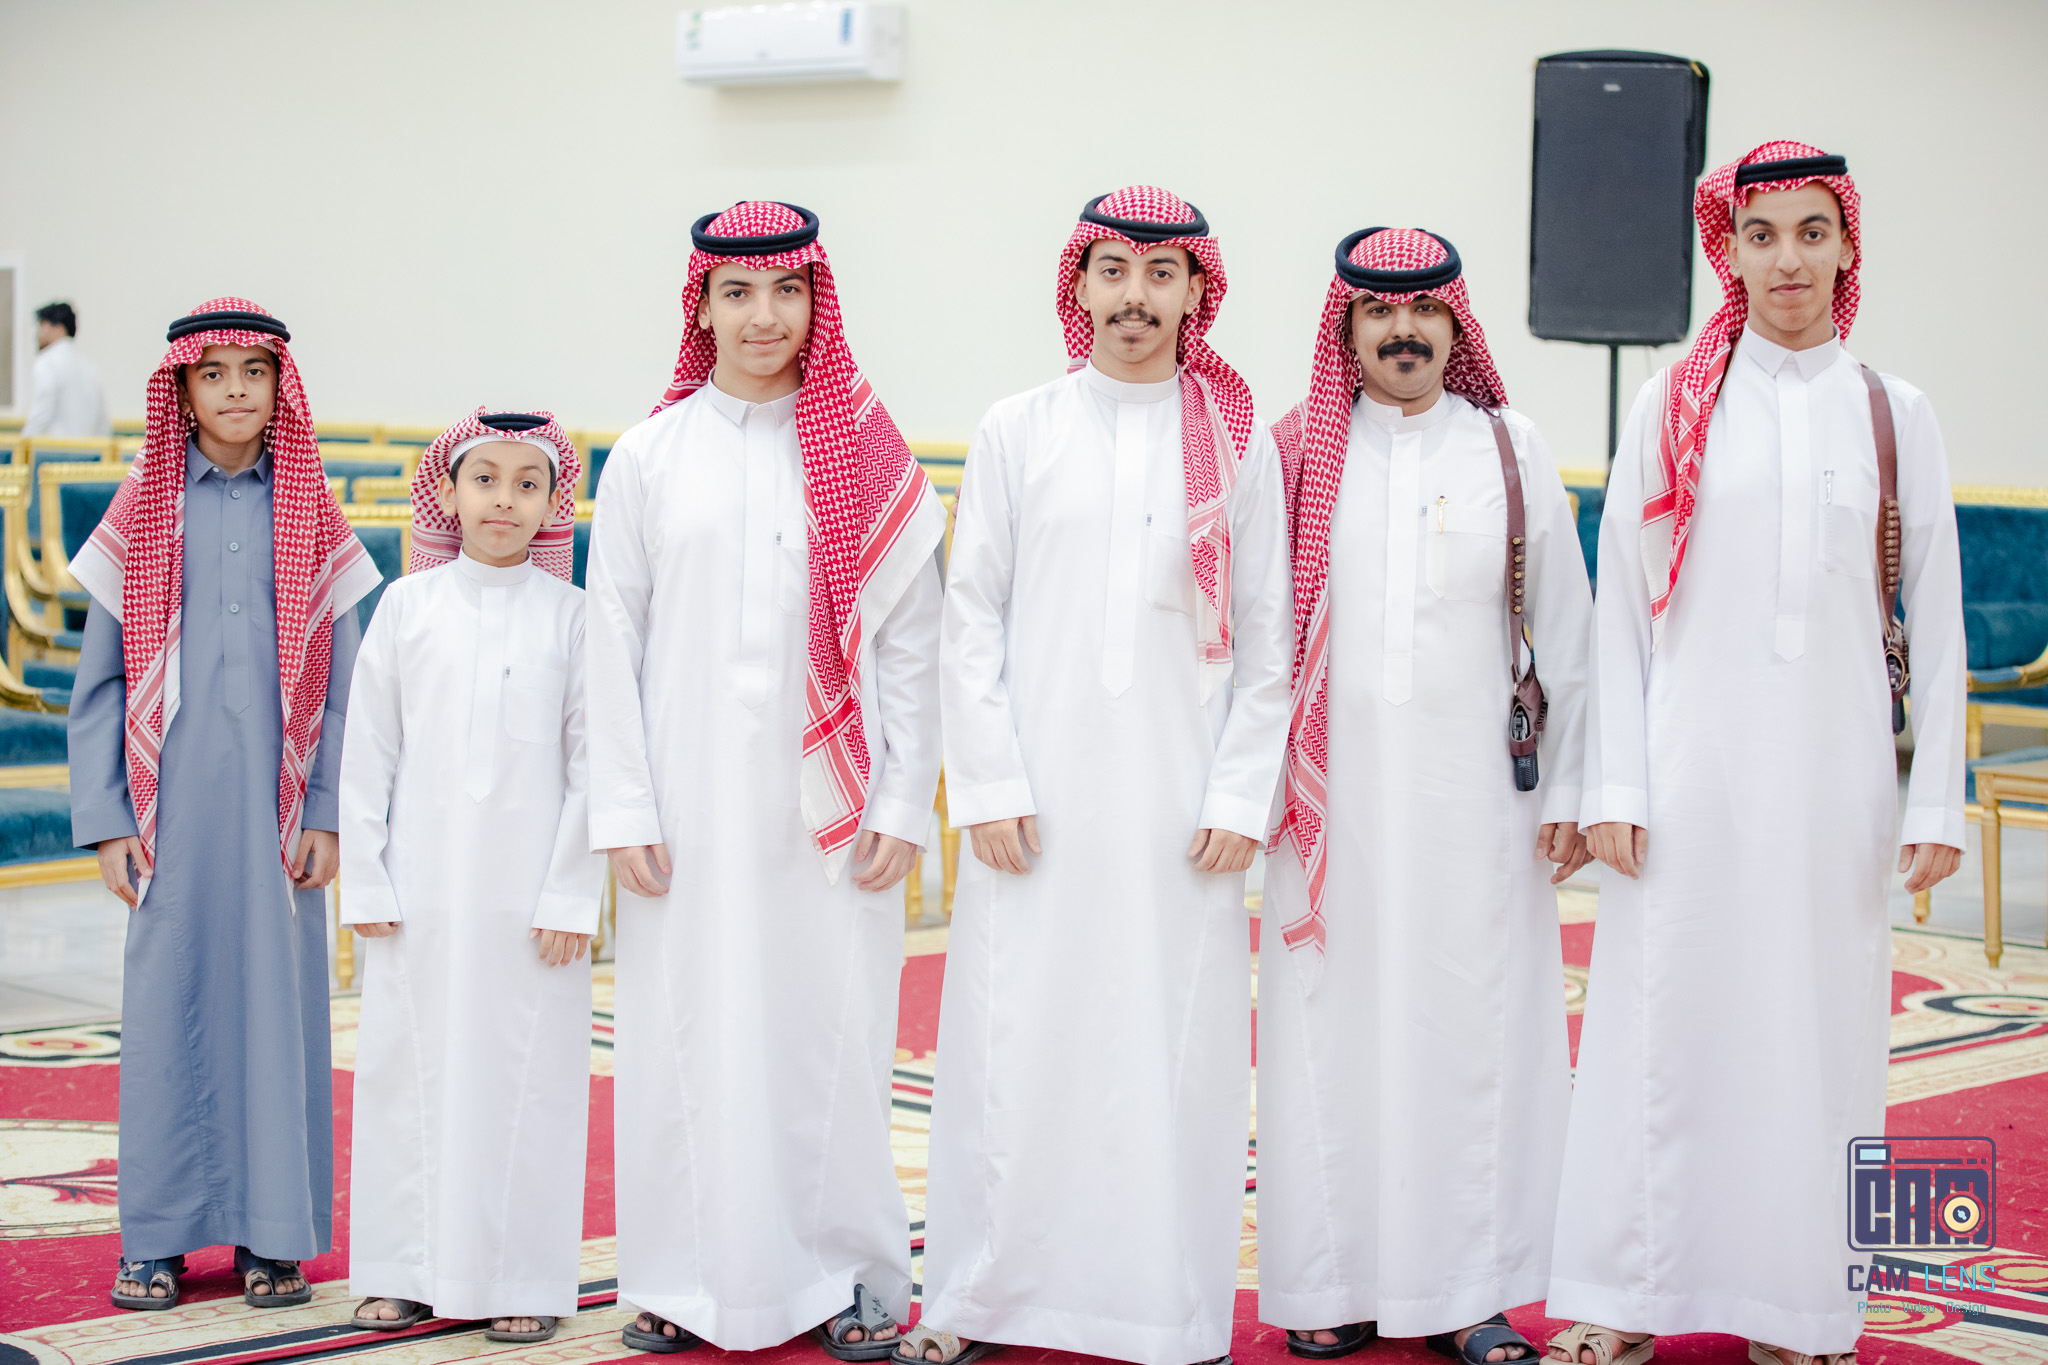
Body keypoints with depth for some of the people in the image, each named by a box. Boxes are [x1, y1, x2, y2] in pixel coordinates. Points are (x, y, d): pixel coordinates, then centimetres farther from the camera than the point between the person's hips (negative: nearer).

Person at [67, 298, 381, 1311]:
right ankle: (158, 1235, 12)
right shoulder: (142, 513, 5)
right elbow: (101, 679, 5)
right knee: (168, 995, 2)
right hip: (173, 801, 0)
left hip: (276, 801, 0)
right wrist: (106, 819, -2)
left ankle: (272, 1232, 11)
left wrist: (329, 812, -3)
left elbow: (341, 679, 5)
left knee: (279, 994, 2)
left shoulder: (310, 514, 5)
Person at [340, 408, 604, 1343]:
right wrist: (365, 880, 0)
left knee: (525, 1072, 2)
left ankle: (523, 1280, 12)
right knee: (408, 1065, 6)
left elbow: (591, 763, -1)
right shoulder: (407, 606, 4)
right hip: (419, 887, 2)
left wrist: (571, 896, -6)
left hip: (529, 892, -1)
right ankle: (403, 1272, 18)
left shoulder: (570, 615, 0)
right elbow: (369, 750, 5)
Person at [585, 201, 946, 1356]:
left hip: (827, 804, -1)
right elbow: (616, 644, 5)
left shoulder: (867, 452, 3)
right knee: (688, 1032, 4)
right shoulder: (650, 457, 6)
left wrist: (903, 804, -3)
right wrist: (626, 812, -1)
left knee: (833, 1031, 1)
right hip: (694, 805, 1)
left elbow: (912, 641, 3)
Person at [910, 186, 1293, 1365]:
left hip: (1181, 806, 0)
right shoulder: (1018, 432, 6)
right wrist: (990, 785, -3)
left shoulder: (1240, 443, 6)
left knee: (1176, 1047, 1)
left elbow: (1268, 641, 5)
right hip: (1039, 801, 0)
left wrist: (1241, 799, -2)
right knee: (1015, 1044, 1)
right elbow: (973, 618, 5)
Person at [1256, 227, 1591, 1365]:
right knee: (1333, 1026, 2)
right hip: (1332, 791, 0)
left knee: (1474, 1026, 1)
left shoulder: (1513, 450, 6)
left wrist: (1569, 789, 4)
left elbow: (1566, 631, 7)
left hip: (1474, 789, 0)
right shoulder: (1297, 452, 5)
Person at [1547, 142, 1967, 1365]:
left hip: (1834, 775, 1)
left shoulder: (1895, 415, 5)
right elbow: (1620, 607, 3)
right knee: (1666, 1015, 1)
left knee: (1819, 1023, 4)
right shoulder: (1673, 408, 3)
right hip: (1694, 770, -1)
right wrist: (1614, 784, -3)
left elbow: (1937, 622, 6)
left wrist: (1937, 801, 1)